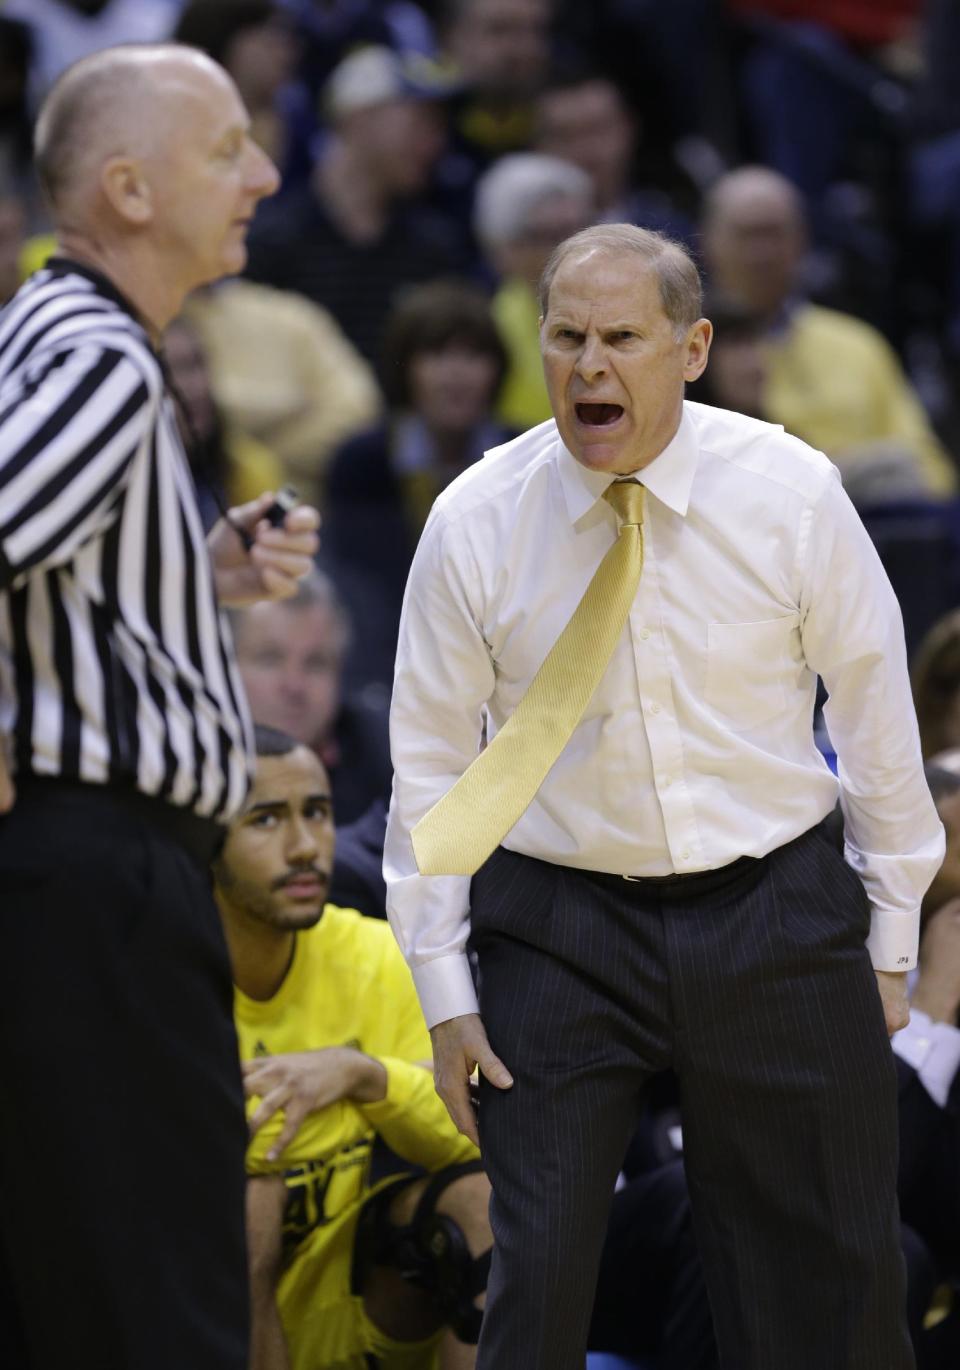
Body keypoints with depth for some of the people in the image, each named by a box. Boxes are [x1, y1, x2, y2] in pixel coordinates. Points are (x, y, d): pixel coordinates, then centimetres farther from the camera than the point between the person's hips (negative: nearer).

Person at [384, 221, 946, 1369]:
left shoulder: (791, 492, -7)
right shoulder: (475, 521, -5)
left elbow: (874, 712, 3)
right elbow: (431, 767, 1)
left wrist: (890, 940, 6)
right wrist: (444, 991, 0)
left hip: (776, 916, 0)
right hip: (558, 922, 0)